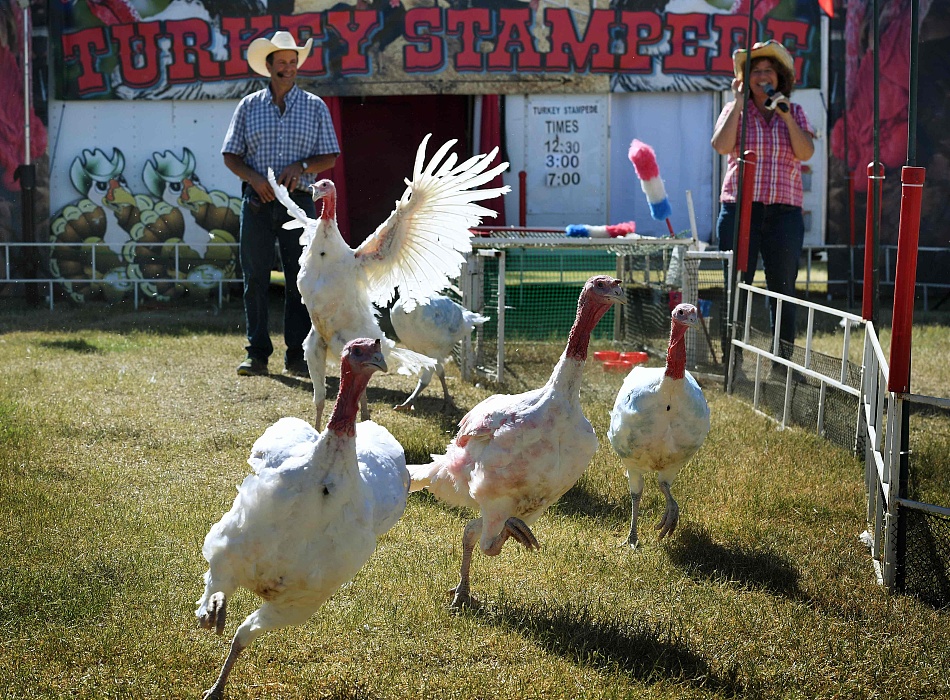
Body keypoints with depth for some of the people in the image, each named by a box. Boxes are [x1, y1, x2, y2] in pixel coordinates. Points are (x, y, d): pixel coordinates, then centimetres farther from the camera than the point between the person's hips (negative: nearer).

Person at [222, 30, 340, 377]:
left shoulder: (315, 107, 7)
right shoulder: (248, 107, 8)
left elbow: (329, 157, 7)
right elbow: (231, 156, 8)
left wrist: (302, 167, -12)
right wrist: (254, 178, -10)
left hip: (298, 202, 0)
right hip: (257, 202, 0)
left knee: (299, 279, 0)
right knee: (255, 278, 0)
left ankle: (296, 355, 6)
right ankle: (257, 354, 6)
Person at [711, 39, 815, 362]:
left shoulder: (795, 112, 11)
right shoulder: (734, 110, 9)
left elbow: (805, 153, -3)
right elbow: (721, 146, -9)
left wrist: (786, 116, -12)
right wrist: (739, 102, -7)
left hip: (784, 211, 1)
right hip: (739, 206, -1)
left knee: (782, 289, 3)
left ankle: (784, 360, 11)